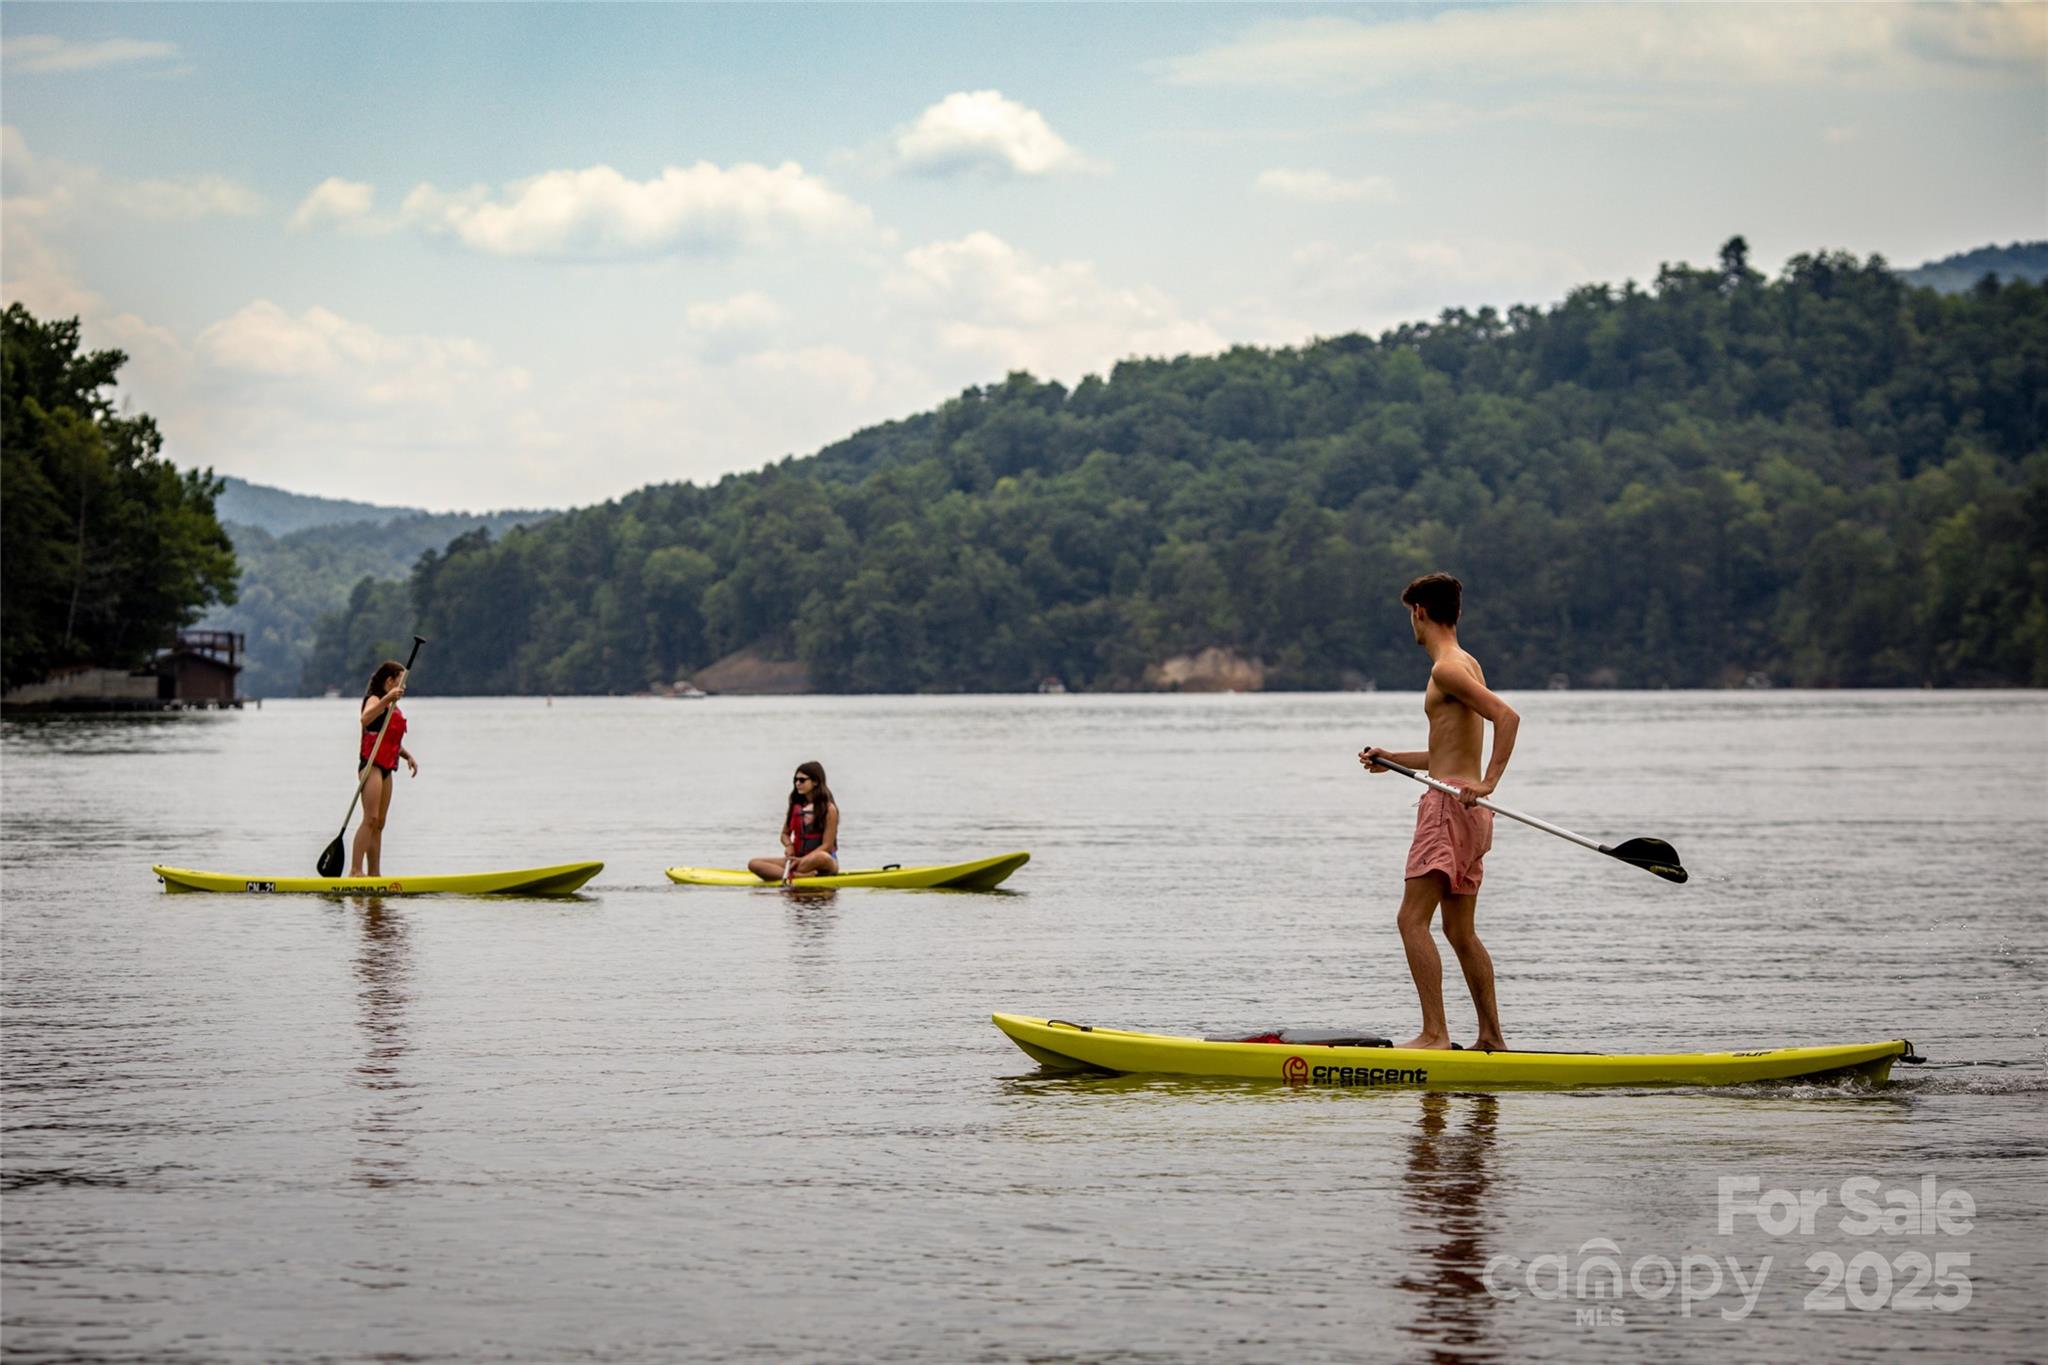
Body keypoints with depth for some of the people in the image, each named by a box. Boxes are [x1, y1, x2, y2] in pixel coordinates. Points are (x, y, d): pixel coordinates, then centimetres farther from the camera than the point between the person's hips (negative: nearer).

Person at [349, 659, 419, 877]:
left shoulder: (393, 707, 21)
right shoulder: (376, 700, -7)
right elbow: (365, 719, -30)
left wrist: (407, 756, 12)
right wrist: (387, 698, -39)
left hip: (386, 768, 10)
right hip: (372, 764, -10)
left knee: (379, 823, 9)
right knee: (370, 818, -17)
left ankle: (374, 873, 11)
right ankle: (355, 871, -22)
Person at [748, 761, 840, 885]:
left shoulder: (829, 809, -7)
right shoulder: (795, 806, 10)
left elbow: (827, 846, -12)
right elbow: (785, 834, 18)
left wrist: (803, 860, -21)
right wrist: (789, 846, -6)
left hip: (826, 862, -6)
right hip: (798, 859, 6)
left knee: (821, 857, -43)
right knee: (754, 864, -14)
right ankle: (799, 875, -35)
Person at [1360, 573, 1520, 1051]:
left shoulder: (1447, 668, -11)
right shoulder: (1468, 663, 18)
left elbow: (1507, 716, -24)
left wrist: (1488, 783, -27)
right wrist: (1393, 759, 25)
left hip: (1449, 804, -10)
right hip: (1467, 813, 10)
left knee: (1414, 920, -12)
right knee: (1460, 931, 13)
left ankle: (1435, 1033, -18)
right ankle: (1492, 1038, 15)